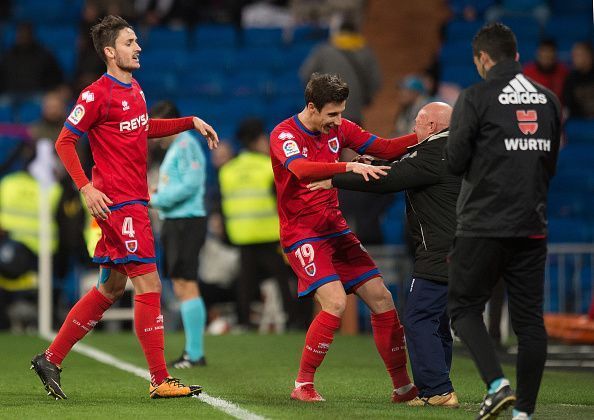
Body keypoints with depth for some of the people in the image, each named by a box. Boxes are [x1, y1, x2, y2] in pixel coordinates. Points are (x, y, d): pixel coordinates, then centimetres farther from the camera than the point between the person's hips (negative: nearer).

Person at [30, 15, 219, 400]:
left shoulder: (135, 90, 14)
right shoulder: (97, 94, -12)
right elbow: (64, 142, -10)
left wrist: (192, 122, 22)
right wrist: (87, 188, -17)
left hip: (133, 202, 10)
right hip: (118, 203, -10)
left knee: (111, 288, 13)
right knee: (149, 286, -10)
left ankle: (51, 359, 21)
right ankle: (161, 381, -7)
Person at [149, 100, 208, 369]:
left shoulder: (187, 145, -11)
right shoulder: (173, 148, 19)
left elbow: (190, 184, -19)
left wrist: (157, 199, -14)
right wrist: (157, 194, 8)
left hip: (187, 222, -10)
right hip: (175, 223, 10)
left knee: (187, 286, -10)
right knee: (181, 289, 10)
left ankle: (195, 354, -10)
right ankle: (193, 351, 13)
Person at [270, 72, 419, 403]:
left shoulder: (338, 128, 4)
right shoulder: (284, 135, -15)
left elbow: (385, 148, 7)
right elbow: (302, 169, -35)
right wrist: (350, 167, -45)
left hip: (336, 230, 7)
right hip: (302, 235, -7)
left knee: (381, 298, 0)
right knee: (335, 303, -23)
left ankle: (403, 387, 9)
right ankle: (303, 385, -10)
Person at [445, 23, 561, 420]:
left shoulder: (476, 97, -7)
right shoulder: (548, 99, 9)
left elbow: (455, 160, -9)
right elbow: (552, 164, 15)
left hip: (484, 226, -4)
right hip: (533, 227, 4)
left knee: (465, 307, 7)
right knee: (529, 318, 6)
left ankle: (497, 384, -13)